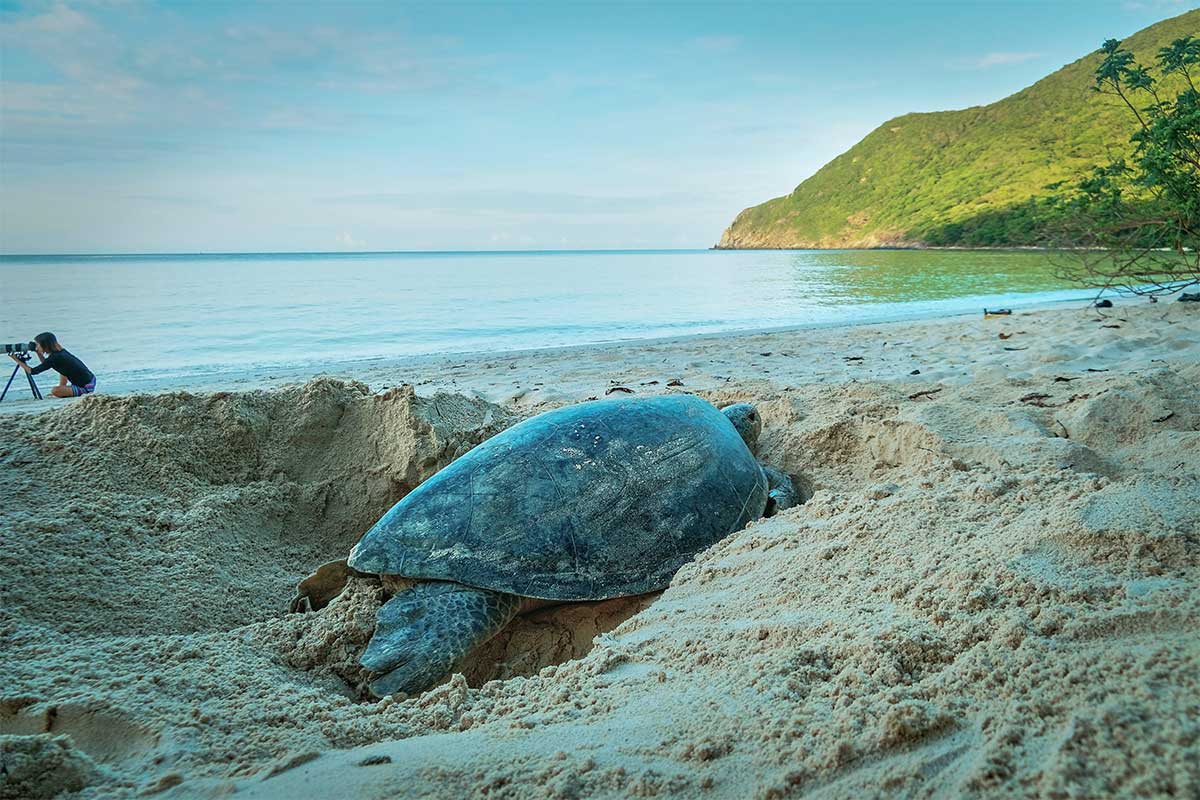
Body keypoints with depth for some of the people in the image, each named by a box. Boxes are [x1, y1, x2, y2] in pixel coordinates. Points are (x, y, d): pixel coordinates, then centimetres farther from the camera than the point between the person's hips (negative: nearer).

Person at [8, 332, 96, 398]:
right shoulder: (60, 351, 8)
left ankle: (81, 393, 0)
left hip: (86, 387, -9)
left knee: (55, 391, -17)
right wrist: (39, 353, 16)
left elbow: (32, 371, -7)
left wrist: (17, 360, 2)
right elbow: (46, 364, 28)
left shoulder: (54, 358, -16)